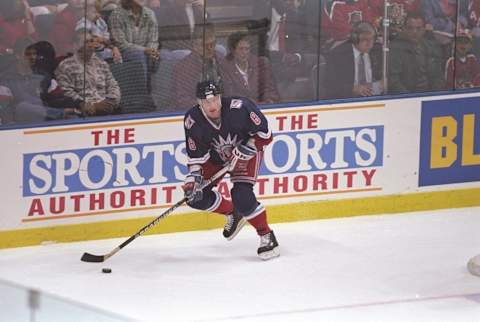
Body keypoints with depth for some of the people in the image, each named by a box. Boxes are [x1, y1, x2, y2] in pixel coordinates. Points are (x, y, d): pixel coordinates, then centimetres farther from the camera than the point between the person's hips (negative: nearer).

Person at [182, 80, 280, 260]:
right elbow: (196, 155, -13)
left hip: (246, 151, -5)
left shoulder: (239, 108, -32)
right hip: (215, 156, 5)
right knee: (196, 195, -4)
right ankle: (233, 214, 21)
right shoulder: (193, 121, -21)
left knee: (242, 196, -24)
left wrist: (241, 151, -27)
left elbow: (264, 134, -22)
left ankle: (267, 237, -7)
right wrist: (193, 178, -26)